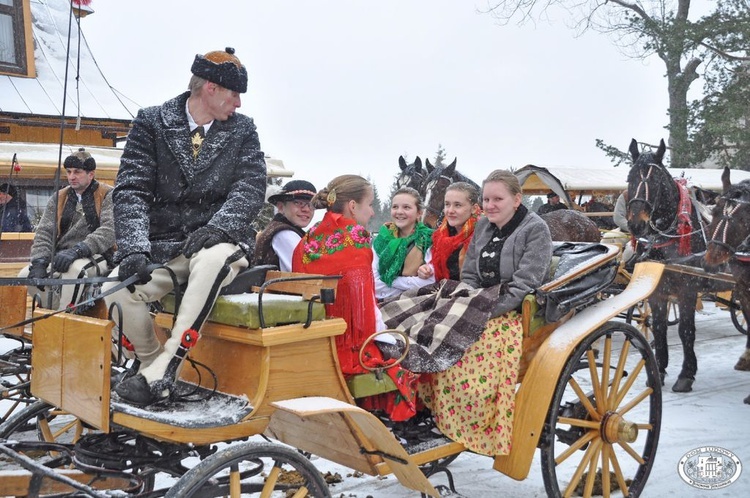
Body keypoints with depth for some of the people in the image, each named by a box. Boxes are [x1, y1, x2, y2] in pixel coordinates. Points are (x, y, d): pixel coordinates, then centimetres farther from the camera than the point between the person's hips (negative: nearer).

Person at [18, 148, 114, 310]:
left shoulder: (108, 195, -1)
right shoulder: (58, 198, 14)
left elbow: (110, 230, -16)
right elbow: (44, 232, 7)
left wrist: (77, 251, -29)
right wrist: (39, 262, -14)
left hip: (96, 256, -5)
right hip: (60, 256, 5)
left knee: (74, 268, -37)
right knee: (25, 275, -18)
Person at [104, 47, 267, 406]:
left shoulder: (242, 129, 9)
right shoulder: (152, 123, 5)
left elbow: (251, 186, -3)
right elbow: (132, 189, -4)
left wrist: (218, 226, -23)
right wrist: (134, 248, -21)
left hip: (219, 243, -1)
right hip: (164, 246, 1)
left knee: (212, 258, -37)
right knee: (117, 290, -27)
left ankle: (162, 369, -30)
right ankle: (151, 363, 1)